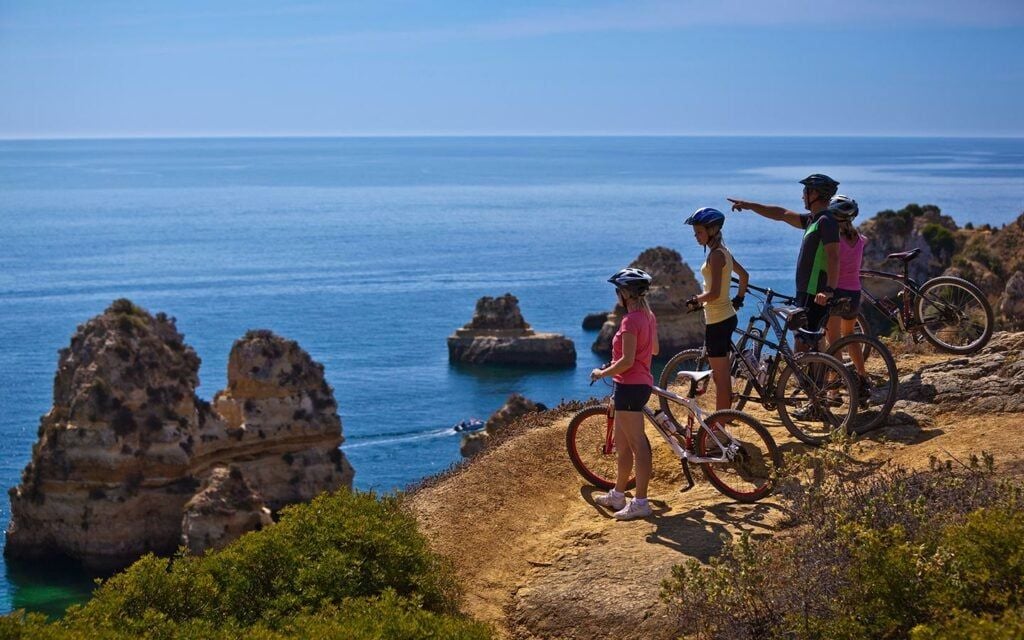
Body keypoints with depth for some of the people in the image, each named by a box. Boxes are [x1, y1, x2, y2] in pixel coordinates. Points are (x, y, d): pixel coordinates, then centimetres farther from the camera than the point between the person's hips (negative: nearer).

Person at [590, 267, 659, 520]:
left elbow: (627, 361, -22)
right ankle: (617, 495, 28)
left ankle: (640, 503, -2)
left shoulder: (630, 321, -19)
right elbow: (654, 350, 20)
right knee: (622, 444, 18)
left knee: (638, 446, -6)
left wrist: (602, 373, -9)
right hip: (642, 383, 10)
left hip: (630, 386, -10)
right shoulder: (648, 316, 9)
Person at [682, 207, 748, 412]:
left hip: (717, 321, -10)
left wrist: (695, 300, -9)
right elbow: (744, 275, 24)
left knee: (720, 376, -3)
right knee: (722, 375, 16)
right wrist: (739, 298, 30)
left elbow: (714, 293, -25)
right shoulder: (723, 251, 10)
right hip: (726, 317, 10)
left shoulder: (716, 255, -19)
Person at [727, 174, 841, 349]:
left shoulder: (826, 221, -14)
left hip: (815, 297, -10)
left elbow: (833, 257, -24)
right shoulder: (813, 219, 15)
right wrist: (749, 205, 21)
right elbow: (782, 214, 22)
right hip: (807, 294, 10)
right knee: (810, 345, 15)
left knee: (802, 346, -11)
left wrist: (829, 289, -34)